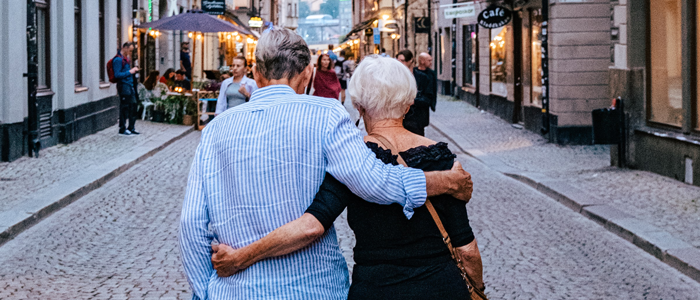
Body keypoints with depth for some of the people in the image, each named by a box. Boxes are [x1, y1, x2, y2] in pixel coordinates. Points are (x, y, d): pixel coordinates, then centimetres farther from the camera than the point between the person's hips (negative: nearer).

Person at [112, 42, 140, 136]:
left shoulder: (126, 58, 17)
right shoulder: (118, 59, -14)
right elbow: (117, 75, -19)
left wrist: (133, 70, 14)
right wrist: (129, 72, -17)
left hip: (130, 85, 10)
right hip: (123, 85, -10)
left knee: (133, 106, 12)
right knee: (124, 108, -4)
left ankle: (131, 128, 20)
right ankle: (122, 129, 4)